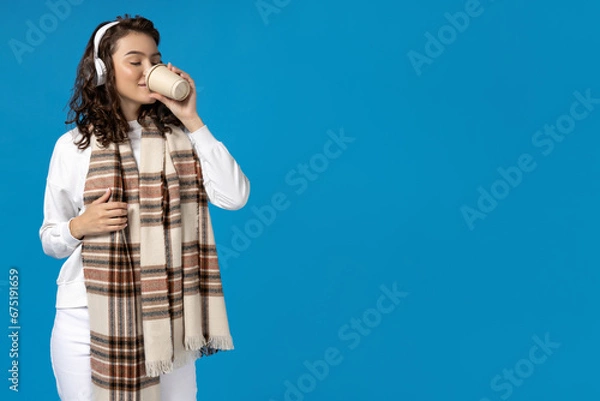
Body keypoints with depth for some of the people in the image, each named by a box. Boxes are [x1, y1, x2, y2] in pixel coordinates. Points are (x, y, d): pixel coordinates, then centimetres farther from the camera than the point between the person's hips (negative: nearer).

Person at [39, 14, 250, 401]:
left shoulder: (179, 137, 0)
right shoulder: (73, 145, 0)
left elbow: (235, 196, -13)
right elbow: (51, 239, 7)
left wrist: (192, 120, -12)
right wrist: (80, 226, -15)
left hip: (167, 320, 1)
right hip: (89, 321, 0)